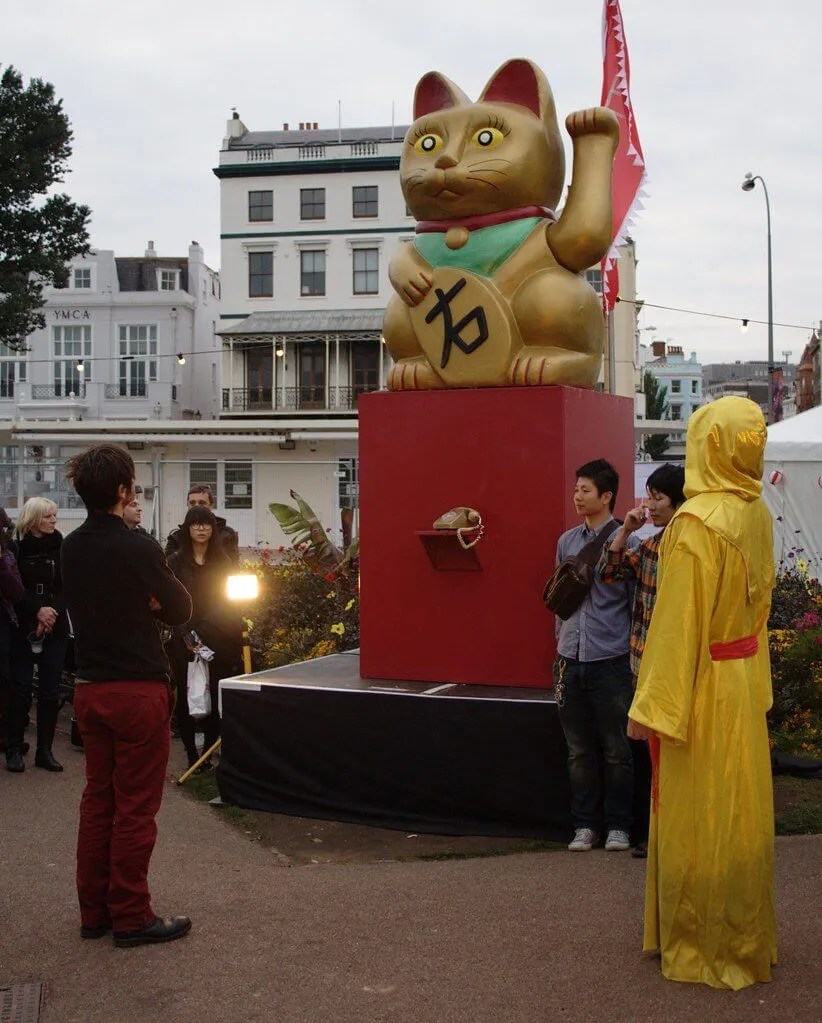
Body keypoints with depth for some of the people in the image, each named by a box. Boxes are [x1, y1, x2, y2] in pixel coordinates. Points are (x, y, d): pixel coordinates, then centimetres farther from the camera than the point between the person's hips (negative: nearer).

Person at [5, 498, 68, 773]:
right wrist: (38, 610, -16)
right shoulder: (15, 549, -1)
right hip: (22, 629, -2)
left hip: (55, 629, 2)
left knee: (50, 692, 2)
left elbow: (67, 588, 1)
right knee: (21, 690, -1)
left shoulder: (60, 548, 5)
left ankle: (45, 751, 10)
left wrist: (52, 612, -14)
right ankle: (14, 750, 9)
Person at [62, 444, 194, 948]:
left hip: (91, 688, 7)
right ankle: (131, 916, 9)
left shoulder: (73, 547, 5)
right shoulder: (138, 548, -17)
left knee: (98, 799, 15)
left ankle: (94, 910, 22)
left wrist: (139, 604, 2)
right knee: (135, 807, 2)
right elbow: (181, 609, -7)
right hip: (139, 689, -7)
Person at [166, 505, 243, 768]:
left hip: (218, 640, 2)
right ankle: (191, 754, 6)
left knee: (216, 697, -1)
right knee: (187, 697, -1)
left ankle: (209, 751, 9)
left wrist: (235, 637, -2)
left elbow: (228, 601, 10)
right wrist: (186, 635, -15)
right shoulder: (176, 562, 1)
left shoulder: (222, 561, 11)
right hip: (186, 640, -2)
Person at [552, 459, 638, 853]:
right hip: (570, 660, 5)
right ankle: (584, 824, 20)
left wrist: (634, 656, -4)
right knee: (579, 750, 11)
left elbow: (637, 602, -2)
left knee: (616, 751, 6)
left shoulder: (626, 542, -5)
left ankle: (618, 825, 18)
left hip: (610, 661, -4)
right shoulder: (567, 541, 10)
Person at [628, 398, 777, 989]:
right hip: (744, 684, 8)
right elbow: (759, 602, 10)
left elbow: (678, 623, -22)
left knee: (697, 820, 5)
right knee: (742, 813, 17)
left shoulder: (697, 524, -22)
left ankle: (703, 949, 18)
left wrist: (651, 707, -17)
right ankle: (748, 938, 31)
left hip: (703, 690, -8)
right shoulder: (757, 515, 2)